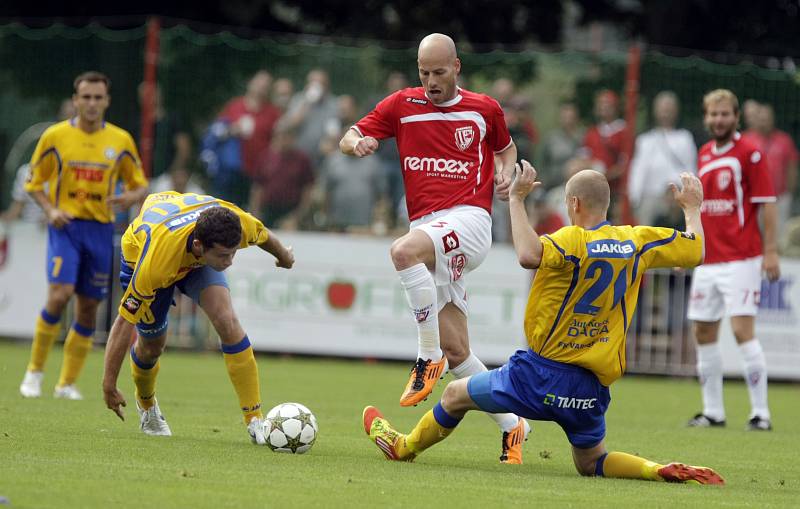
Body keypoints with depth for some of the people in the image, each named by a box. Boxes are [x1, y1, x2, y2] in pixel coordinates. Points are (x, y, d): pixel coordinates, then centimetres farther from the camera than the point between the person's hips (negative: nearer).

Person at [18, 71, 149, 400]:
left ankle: (68, 383, 13)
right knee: (59, 294, -20)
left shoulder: (120, 140, 5)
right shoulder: (55, 136, 0)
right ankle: (35, 371, -4)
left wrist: (130, 197, -11)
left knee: (89, 308, 3)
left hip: (100, 228, 3)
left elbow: (140, 185, 13)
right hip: (65, 225, -3)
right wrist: (50, 210, -10)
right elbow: (34, 182, 8)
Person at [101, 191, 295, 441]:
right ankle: (146, 406, 43)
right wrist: (109, 386, -33)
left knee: (227, 322, -20)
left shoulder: (238, 223, -37)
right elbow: (124, 321, -37)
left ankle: (255, 420, -18)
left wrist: (283, 255, 13)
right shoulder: (155, 262, -47)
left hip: (196, 260, 2)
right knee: (151, 346, 7)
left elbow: (263, 235, -10)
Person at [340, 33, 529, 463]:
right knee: (456, 350, 0)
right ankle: (511, 424, 13)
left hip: (468, 219, -4)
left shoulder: (484, 109, 7)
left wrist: (506, 174, 3)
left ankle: (429, 357, -26)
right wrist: (358, 143, -15)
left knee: (403, 250, -36)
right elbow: (348, 139, 9)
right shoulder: (401, 106, 9)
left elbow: (506, 147, 25)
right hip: (427, 228, 4)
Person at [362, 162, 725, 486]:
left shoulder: (573, 240, -15)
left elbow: (528, 255, -36)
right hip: (595, 387, 5)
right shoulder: (636, 241, 2)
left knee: (456, 394, 18)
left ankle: (404, 447, 38)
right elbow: (695, 251, 12)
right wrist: (693, 208, 30)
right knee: (591, 464, 21)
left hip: (544, 372, -5)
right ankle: (660, 471, -5)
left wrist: (517, 198, -26)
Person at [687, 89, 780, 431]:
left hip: (741, 259, -7)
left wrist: (771, 251, -14)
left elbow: (767, 204, -9)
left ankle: (760, 413, -9)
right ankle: (712, 411, 16)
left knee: (742, 330, -14)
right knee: (704, 333, 8)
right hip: (708, 260, 7)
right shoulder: (704, 154, 13)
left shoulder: (750, 153, -7)